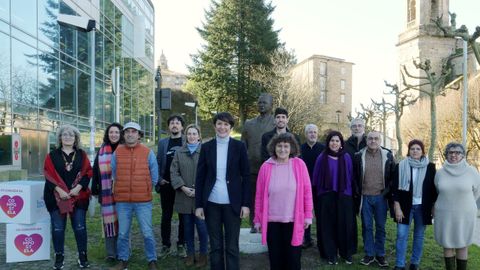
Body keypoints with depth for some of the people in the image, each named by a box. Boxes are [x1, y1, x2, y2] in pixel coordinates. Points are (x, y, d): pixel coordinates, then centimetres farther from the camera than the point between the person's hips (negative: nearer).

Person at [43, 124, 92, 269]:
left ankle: (83, 256, 14)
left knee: (80, 227, 2)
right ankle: (59, 257, 18)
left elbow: (87, 173, 1)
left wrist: (78, 187, -13)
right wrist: (59, 190, -14)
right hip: (57, 197, 0)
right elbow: (48, 175, -2)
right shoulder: (52, 155, 5)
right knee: (58, 228, 4)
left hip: (78, 196, 0)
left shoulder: (82, 155, 7)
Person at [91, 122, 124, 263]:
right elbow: (95, 171, 10)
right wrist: (95, 189, 5)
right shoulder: (101, 150, 8)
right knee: (109, 221, 3)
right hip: (107, 193, 2)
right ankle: (111, 253, 13)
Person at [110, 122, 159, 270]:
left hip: (143, 200, -1)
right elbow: (114, 174, 14)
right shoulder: (117, 152, 3)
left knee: (147, 233, 3)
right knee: (123, 233, 11)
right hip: (122, 200, 2)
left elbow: (154, 177, 5)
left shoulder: (148, 152, -2)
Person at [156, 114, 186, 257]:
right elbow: (158, 162, 9)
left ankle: (181, 245, 19)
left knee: (183, 216, 7)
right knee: (166, 216, 9)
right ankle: (166, 245, 19)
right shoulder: (162, 142, 9)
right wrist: (159, 180, -4)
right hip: (166, 185, 2)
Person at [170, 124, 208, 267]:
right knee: (188, 227, 11)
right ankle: (190, 253, 25)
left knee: (202, 227, 0)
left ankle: (203, 254, 16)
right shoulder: (179, 152, 9)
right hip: (184, 196, 3)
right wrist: (183, 187, -8)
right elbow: (174, 172, 4)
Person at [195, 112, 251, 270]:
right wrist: (198, 204, 0)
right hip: (211, 204, 2)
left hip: (232, 204, -1)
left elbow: (246, 176, -1)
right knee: (215, 246, 13)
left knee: (232, 247, 7)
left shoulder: (239, 146, -1)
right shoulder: (206, 147, 3)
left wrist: (246, 204, -6)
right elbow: (200, 177, 4)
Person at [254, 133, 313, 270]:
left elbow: (307, 191, 0)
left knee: (293, 258, 9)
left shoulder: (299, 164, -5)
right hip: (272, 221, 1)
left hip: (294, 221, -1)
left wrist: (308, 215, -1)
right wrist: (258, 219, 3)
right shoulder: (266, 167, -4)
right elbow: (259, 195, 1)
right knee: (275, 258, 14)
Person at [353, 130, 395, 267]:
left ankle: (380, 254, 24)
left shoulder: (387, 155, -1)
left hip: (381, 197, 0)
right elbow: (354, 175, 6)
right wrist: (358, 192, 1)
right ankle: (369, 254, 21)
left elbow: (393, 175, 6)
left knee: (380, 227, 10)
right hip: (365, 197, 0)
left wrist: (388, 191, 0)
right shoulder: (359, 156, -2)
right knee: (367, 227, 8)